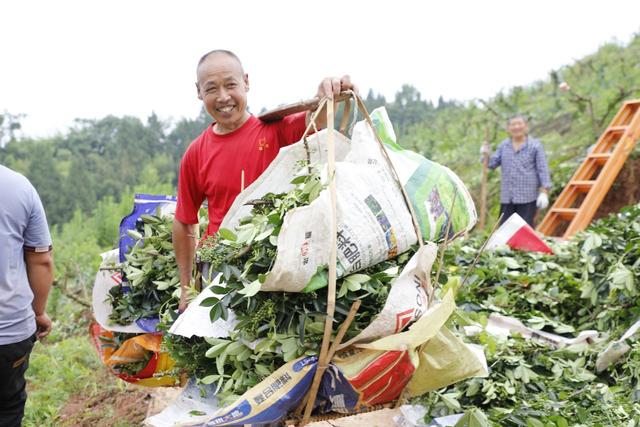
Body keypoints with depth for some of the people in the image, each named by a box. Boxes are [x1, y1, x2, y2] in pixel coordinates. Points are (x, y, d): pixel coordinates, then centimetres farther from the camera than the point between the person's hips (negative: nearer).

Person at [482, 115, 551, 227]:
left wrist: (544, 192, -9)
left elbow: (542, 169, -2)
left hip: (527, 197, -4)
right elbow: (492, 164, 11)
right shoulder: (503, 146, 13)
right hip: (507, 197, 4)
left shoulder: (535, 145, 1)